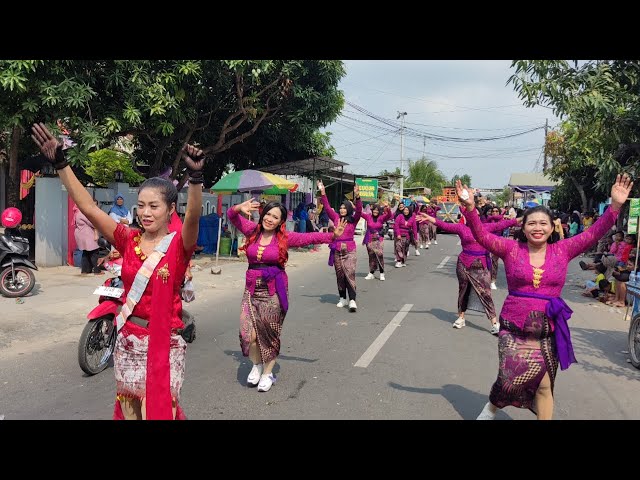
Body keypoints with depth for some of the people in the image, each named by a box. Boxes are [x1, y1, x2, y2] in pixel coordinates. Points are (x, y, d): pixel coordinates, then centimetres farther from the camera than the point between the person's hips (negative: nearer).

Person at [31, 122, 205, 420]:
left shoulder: (179, 244, -12)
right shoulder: (128, 240, 0)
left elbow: (193, 216, -32)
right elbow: (88, 207, -4)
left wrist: (196, 177, -48)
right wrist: (60, 163, -10)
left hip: (164, 342, -4)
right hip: (128, 340, 5)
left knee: (160, 409, 8)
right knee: (128, 409, 19)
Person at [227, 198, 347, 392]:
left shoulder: (285, 237, -2)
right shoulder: (253, 230, 3)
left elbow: (310, 237, -5)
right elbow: (232, 216, 5)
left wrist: (333, 235, -16)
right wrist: (240, 208, -17)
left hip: (274, 289, -2)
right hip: (252, 288, 2)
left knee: (270, 332, 6)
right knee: (248, 333, -3)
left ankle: (267, 373, 26)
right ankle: (257, 366, 26)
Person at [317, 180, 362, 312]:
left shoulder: (353, 219, 0)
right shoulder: (336, 218, 7)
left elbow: (359, 210, -16)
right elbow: (327, 207, 3)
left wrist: (357, 197, -31)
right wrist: (323, 193, -6)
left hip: (349, 251, -3)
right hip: (337, 250, 3)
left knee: (350, 275, -11)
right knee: (339, 276, 10)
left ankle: (352, 300, -12)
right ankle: (343, 298, 21)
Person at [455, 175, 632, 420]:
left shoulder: (562, 250, 2)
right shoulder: (511, 249, -2)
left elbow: (594, 233, -2)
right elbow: (482, 236, -11)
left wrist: (615, 205, -13)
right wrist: (470, 208, -25)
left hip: (548, 331, 2)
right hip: (514, 328, -2)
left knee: (545, 386, 11)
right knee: (510, 379, -4)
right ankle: (492, 407, 29)